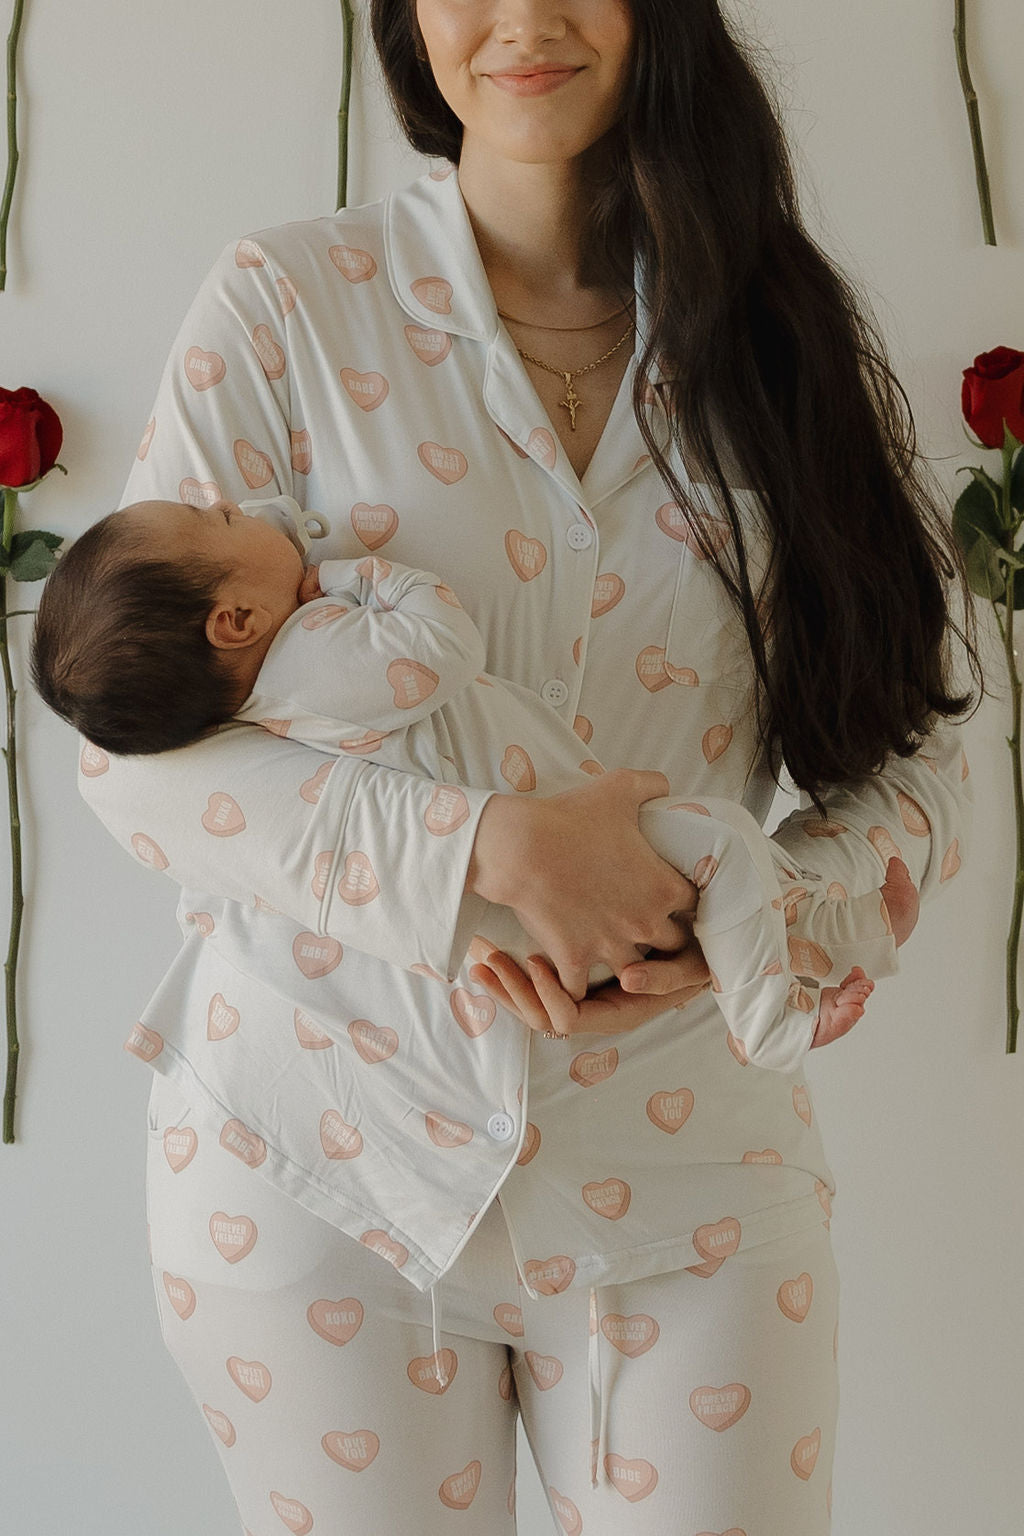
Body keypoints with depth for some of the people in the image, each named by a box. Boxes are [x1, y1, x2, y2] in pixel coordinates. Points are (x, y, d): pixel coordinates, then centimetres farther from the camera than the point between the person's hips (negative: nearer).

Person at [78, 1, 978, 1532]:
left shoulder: (784, 337, 4)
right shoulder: (286, 303, -3)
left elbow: (916, 754, 4)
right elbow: (135, 744, -9)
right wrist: (487, 843, -22)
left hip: (684, 1168, 2)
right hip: (320, 1160, -1)